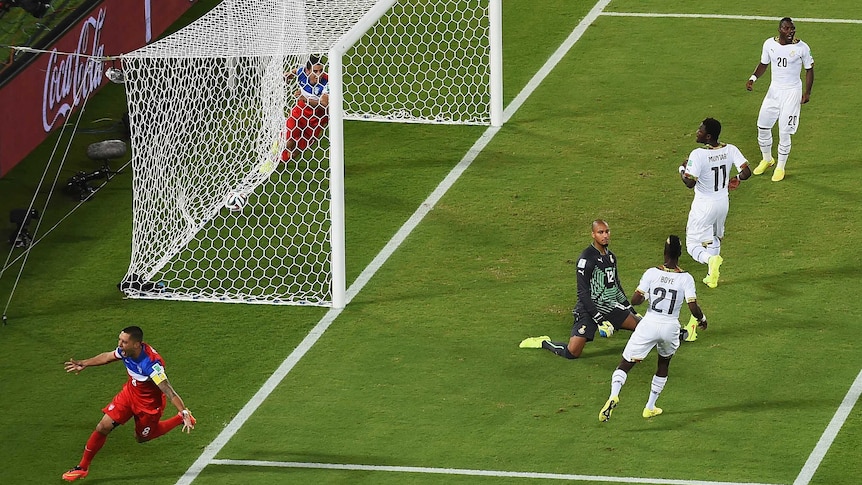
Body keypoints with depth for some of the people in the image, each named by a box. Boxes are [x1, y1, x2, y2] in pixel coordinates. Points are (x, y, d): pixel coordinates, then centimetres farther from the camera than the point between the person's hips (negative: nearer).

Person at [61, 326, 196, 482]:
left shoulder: (151, 363, -39)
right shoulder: (125, 351, -18)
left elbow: (168, 390, -41)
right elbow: (107, 357, 6)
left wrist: (184, 413, -47)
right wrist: (84, 364, 16)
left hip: (149, 403, -6)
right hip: (130, 393, 6)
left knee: (141, 437, 16)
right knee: (103, 427, -1)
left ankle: (183, 418, 30)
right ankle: (82, 467, 15)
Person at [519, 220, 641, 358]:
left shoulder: (611, 256, 9)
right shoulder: (587, 258, -17)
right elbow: (583, 294, -19)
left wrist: (632, 311, 23)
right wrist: (599, 320, -22)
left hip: (611, 306, 7)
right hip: (590, 309, -7)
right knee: (572, 353, -15)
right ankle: (544, 343, 13)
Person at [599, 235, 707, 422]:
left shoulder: (652, 273, -8)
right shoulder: (686, 278, -7)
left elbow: (635, 300, -10)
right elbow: (693, 308, -11)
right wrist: (702, 319, 10)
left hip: (649, 325, -1)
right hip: (671, 328, 1)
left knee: (625, 364, 4)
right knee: (663, 365, 28)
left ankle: (614, 395, -24)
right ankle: (650, 407, 29)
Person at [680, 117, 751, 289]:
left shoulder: (698, 154, -25)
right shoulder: (730, 150, -10)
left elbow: (690, 182, -26)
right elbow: (746, 172, -12)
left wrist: (682, 169, -6)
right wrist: (736, 179, 10)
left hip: (704, 205, -6)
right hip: (723, 202, 6)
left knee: (693, 244, 4)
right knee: (715, 238, 28)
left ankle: (710, 259, -26)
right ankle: (712, 276, 33)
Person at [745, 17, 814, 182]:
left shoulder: (802, 48, -13)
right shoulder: (769, 44, -4)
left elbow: (809, 69, -3)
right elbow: (764, 64, 10)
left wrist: (807, 92, -8)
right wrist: (753, 77, -7)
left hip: (792, 92, -4)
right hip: (774, 90, 4)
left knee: (784, 132, -4)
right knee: (762, 126, 9)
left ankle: (781, 167, 15)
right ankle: (767, 159, 34)